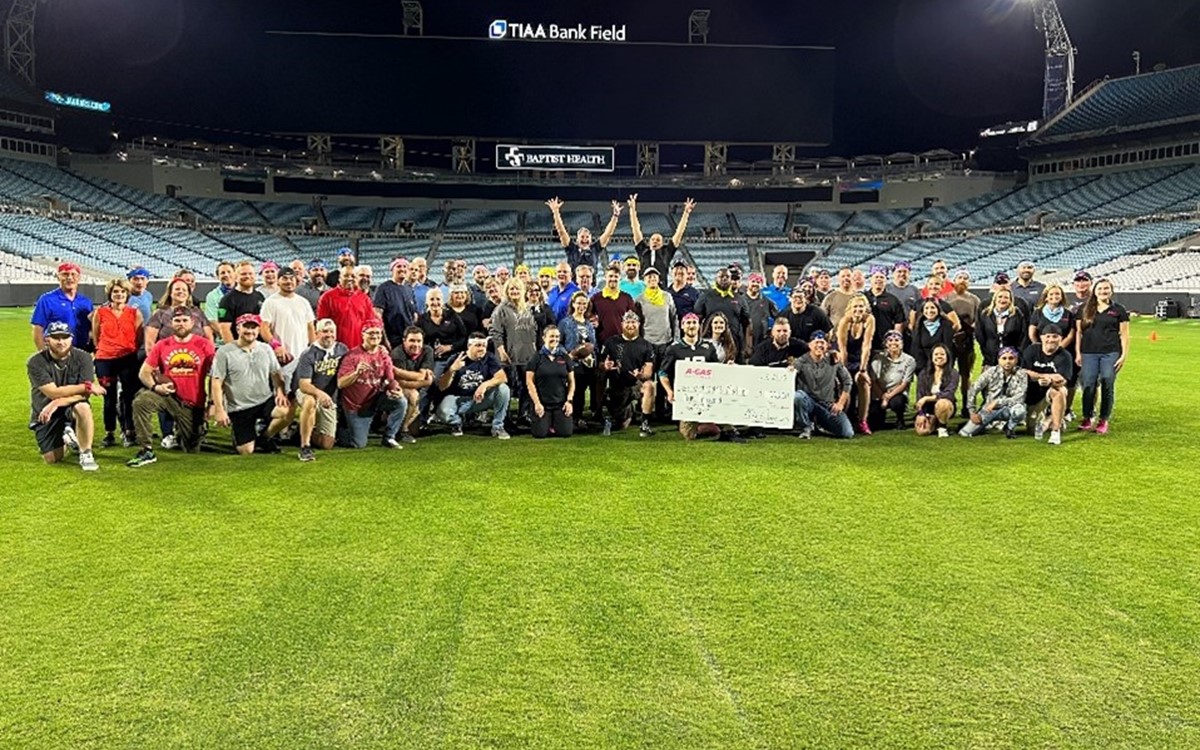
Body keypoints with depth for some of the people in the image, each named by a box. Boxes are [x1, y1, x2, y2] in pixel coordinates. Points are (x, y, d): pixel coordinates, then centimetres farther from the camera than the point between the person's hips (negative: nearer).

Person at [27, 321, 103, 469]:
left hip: (71, 406, 0)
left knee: (83, 407, -37)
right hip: (43, 413, 1)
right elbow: (54, 392, -23)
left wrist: (57, 403, -29)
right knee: (52, 459, -4)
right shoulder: (35, 362, -15)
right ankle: (64, 437, 32)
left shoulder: (82, 358, -13)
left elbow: (83, 395, -17)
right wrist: (86, 386, -25)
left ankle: (86, 454, -20)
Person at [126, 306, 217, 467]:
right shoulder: (161, 345, 1)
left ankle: (180, 430, 44)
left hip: (193, 404, -1)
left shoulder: (205, 345, -5)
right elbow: (144, 372, 2)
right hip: (169, 396, 1)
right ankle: (146, 451, -20)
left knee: (192, 452, 7)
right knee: (141, 401, -30)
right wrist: (155, 386, -19)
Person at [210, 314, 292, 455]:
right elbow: (217, 383, -6)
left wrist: (280, 392, -10)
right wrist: (219, 410, -12)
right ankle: (239, 438, 33)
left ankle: (264, 438, 1)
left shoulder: (266, 349, 8)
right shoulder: (224, 352, -5)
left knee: (286, 412, -29)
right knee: (246, 451, -7)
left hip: (265, 401, 3)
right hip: (239, 408, -3)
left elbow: (276, 374, 10)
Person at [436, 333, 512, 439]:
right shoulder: (456, 359, -10)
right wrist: (452, 369, -32)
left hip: (481, 398, 2)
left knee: (503, 389, -24)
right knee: (443, 412, -32)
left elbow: (503, 377, -19)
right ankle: (456, 422, 9)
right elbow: (442, 387, -15)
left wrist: (485, 385, -35)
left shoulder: (489, 358, -5)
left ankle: (497, 427, -7)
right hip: (459, 399, -1)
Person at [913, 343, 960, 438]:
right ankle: (934, 422, 15)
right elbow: (919, 396, 0)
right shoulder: (923, 374, 4)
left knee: (942, 403, -40)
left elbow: (949, 394, -18)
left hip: (945, 406, -3)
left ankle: (943, 427, -9)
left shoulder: (953, 373, -5)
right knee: (922, 431, -23)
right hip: (927, 408, 3)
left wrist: (927, 398, -25)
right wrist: (921, 415, -14)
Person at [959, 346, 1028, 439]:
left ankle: (1009, 428, -3)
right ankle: (986, 424, 20)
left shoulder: (1021, 374, -13)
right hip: (988, 409, 1)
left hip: (1007, 409, -1)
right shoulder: (991, 371, -9)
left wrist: (997, 402, -26)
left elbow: (1019, 399, -22)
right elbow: (973, 390, -6)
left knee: (1019, 409, -38)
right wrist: (972, 413, -10)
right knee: (965, 433, -15)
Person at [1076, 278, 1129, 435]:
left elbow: (1124, 334, 5)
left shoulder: (1118, 309, 6)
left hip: (1111, 353, -1)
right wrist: (1078, 353, 5)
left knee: (1108, 386, 0)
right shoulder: (1085, 309, 10)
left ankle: (1104, 420, 9)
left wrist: (1124, 355, -2)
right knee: (1089, 386, -2)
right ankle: (1087, 418, 9)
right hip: (1089, 353, 1)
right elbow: (1079, 332, 11)